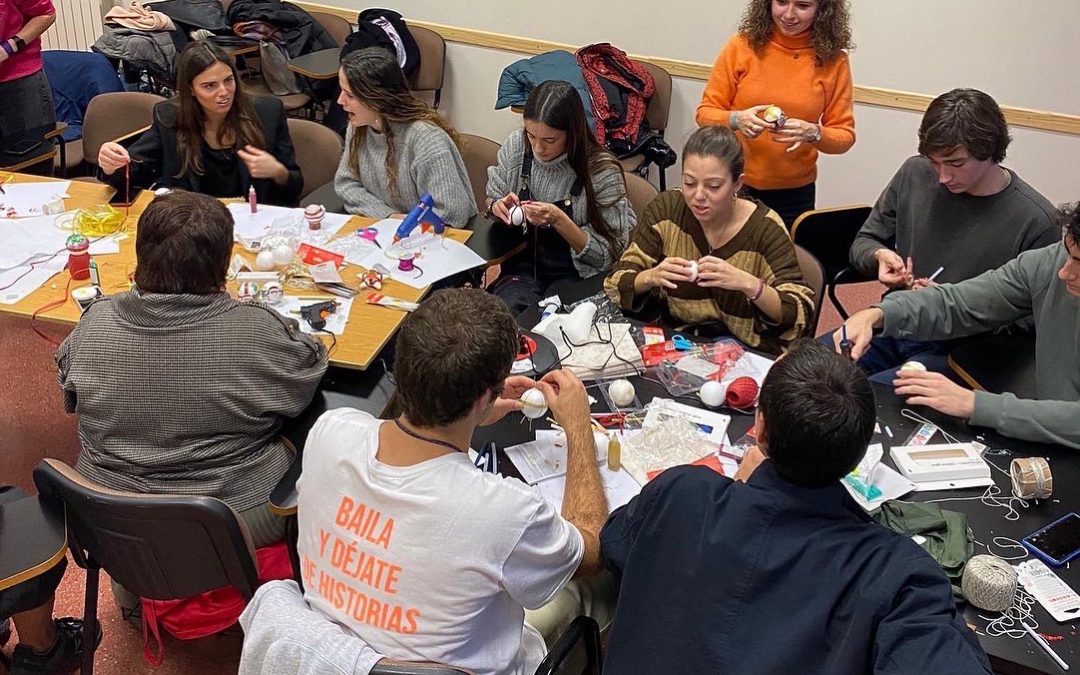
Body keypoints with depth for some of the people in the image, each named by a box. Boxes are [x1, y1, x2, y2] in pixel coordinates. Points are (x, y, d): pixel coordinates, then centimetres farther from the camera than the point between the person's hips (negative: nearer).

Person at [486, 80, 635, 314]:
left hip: (575, 276, -2)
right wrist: (498, 208, -12)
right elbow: (492, 202, 13)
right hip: (521, 265, 2)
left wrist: (559, 221, -26)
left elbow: (607, 255, -11)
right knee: (508, 310, -31)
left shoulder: (602, 171, -16)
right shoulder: (516, 147, -5)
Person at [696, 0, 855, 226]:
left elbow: (844, 136, -1)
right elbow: (705, 113, -3)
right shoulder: (742, 45, -8)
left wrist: (813, 133, -22)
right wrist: (736, 119, -24)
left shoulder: (832, 59, -5)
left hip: (794, 194, 1)